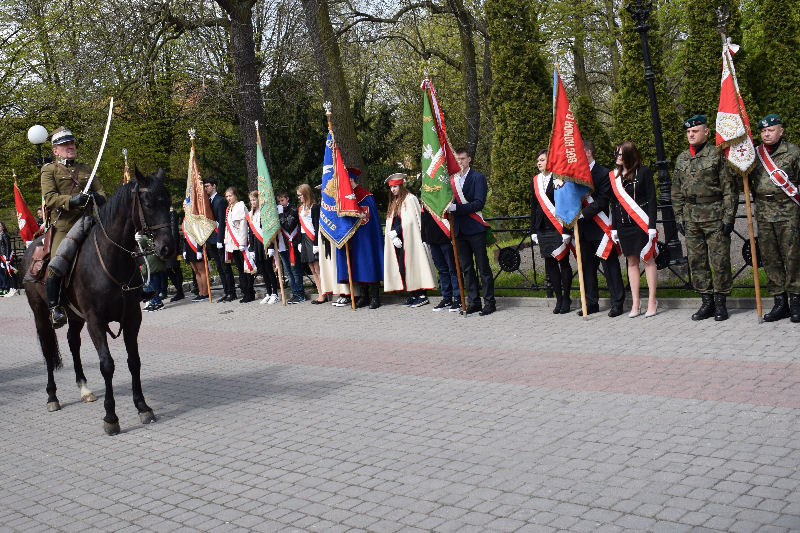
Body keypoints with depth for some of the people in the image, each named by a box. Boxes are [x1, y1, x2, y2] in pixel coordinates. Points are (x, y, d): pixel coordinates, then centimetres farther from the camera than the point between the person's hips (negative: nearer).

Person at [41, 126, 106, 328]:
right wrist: (72, 200, -23)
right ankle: (54, 307, -5)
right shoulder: (49, 170, 10)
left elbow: (101, 193, 18)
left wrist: (97, 198, -8)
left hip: (87, 220, 4)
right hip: (63, 225, -4)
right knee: (55, 265, -17)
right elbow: (49, 198, -4)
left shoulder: (86, 169, 23)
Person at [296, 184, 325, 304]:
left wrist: (316, 243, -16)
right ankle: (320, 294, 7)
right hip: (304, 240, 8)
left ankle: (323, 294, -6)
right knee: (312, 270, 5)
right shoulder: (300, 208, 16)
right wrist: (300, 242, 14)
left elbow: (317, 226, -11)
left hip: (313, 239, -8)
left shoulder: (314, 207, -7)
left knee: (317, 269, -9)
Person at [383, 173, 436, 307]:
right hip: (397, 240, 7)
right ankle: (412, 296, 5)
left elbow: (410, 221, -13)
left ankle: (422, 296, -7)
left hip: (409, 240, -7)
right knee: (402, 268, 1)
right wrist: (393, 236, -5)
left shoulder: (410, 199, -4)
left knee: (411, 267, -10)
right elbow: (390, 223, 13)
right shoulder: (394, 202, 19)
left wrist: (395, 232, -15)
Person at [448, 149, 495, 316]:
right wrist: (448, 206, -4)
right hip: (459, 229, 6)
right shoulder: (452, 179, 14)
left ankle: (490, 302, 4)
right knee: (466, 268, 9)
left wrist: (456, 208, -20)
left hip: (475, 228, -5)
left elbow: (479, 203, -13)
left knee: (483, 267, -2)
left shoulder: (477, 177, -3)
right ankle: (474, 302, 16)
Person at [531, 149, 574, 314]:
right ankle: (559, 299, 13)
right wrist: (534, 230, 13)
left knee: (563, 262, 0)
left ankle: (566, 298, 11)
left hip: (558, 226, -5)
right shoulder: (535, 181, 13)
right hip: (543, 228, 6)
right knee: (550, 263, 6)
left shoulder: (559, 179, -5)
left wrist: (566, 231, -13)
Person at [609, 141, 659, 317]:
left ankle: (652, 301, 5)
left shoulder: (643, 172, -3)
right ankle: (635, 303, 10)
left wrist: (652, 225, -12)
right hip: (624, 225, 5)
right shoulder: (614, 176, 11)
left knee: (648, 259, -1)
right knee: (632, 262, 7)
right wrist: (614, 228, 11)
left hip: (641, 223, -5)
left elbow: (651, 200, -5)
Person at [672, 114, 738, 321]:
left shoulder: (717, 155, -3)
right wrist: (679, 217, 10)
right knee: (696, 261, 7)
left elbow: (729, 189, -5)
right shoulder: (681, 159, 12)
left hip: (715, 216, -5)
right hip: (691, 217, 5)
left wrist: (728, 217, -9)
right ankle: (707, 302, 16)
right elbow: (677, 191, 17)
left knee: (720, 261, -1)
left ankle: (720, 303, 9)